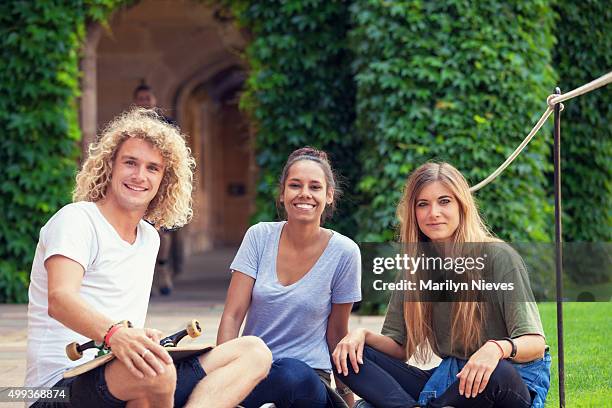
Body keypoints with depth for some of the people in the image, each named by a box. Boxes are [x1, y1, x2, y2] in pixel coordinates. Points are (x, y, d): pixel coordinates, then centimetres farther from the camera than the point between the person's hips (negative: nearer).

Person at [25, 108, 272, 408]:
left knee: (254, 352, -7)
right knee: (156, 371, -40)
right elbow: (59, 299, -25)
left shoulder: (150, 238, 20)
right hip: (64, 381, -8)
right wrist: (115, 334, -44)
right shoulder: (76, 220, -5)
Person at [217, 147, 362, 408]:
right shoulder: (259, 237, 0)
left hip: (308, 372, 0)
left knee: (293, 374, -37)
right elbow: (232, 316, -3)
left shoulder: (344, 252, -5)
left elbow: (337, 333, 6)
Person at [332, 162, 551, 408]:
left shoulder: (499, 257, -10)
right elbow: (400, 348, 8)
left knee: (498, 373, -41)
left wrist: (497, 348, -37)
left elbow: (535, 344, -15)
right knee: (348, 357, -9)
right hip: (448, 379, 5)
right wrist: (363, 334, -13)